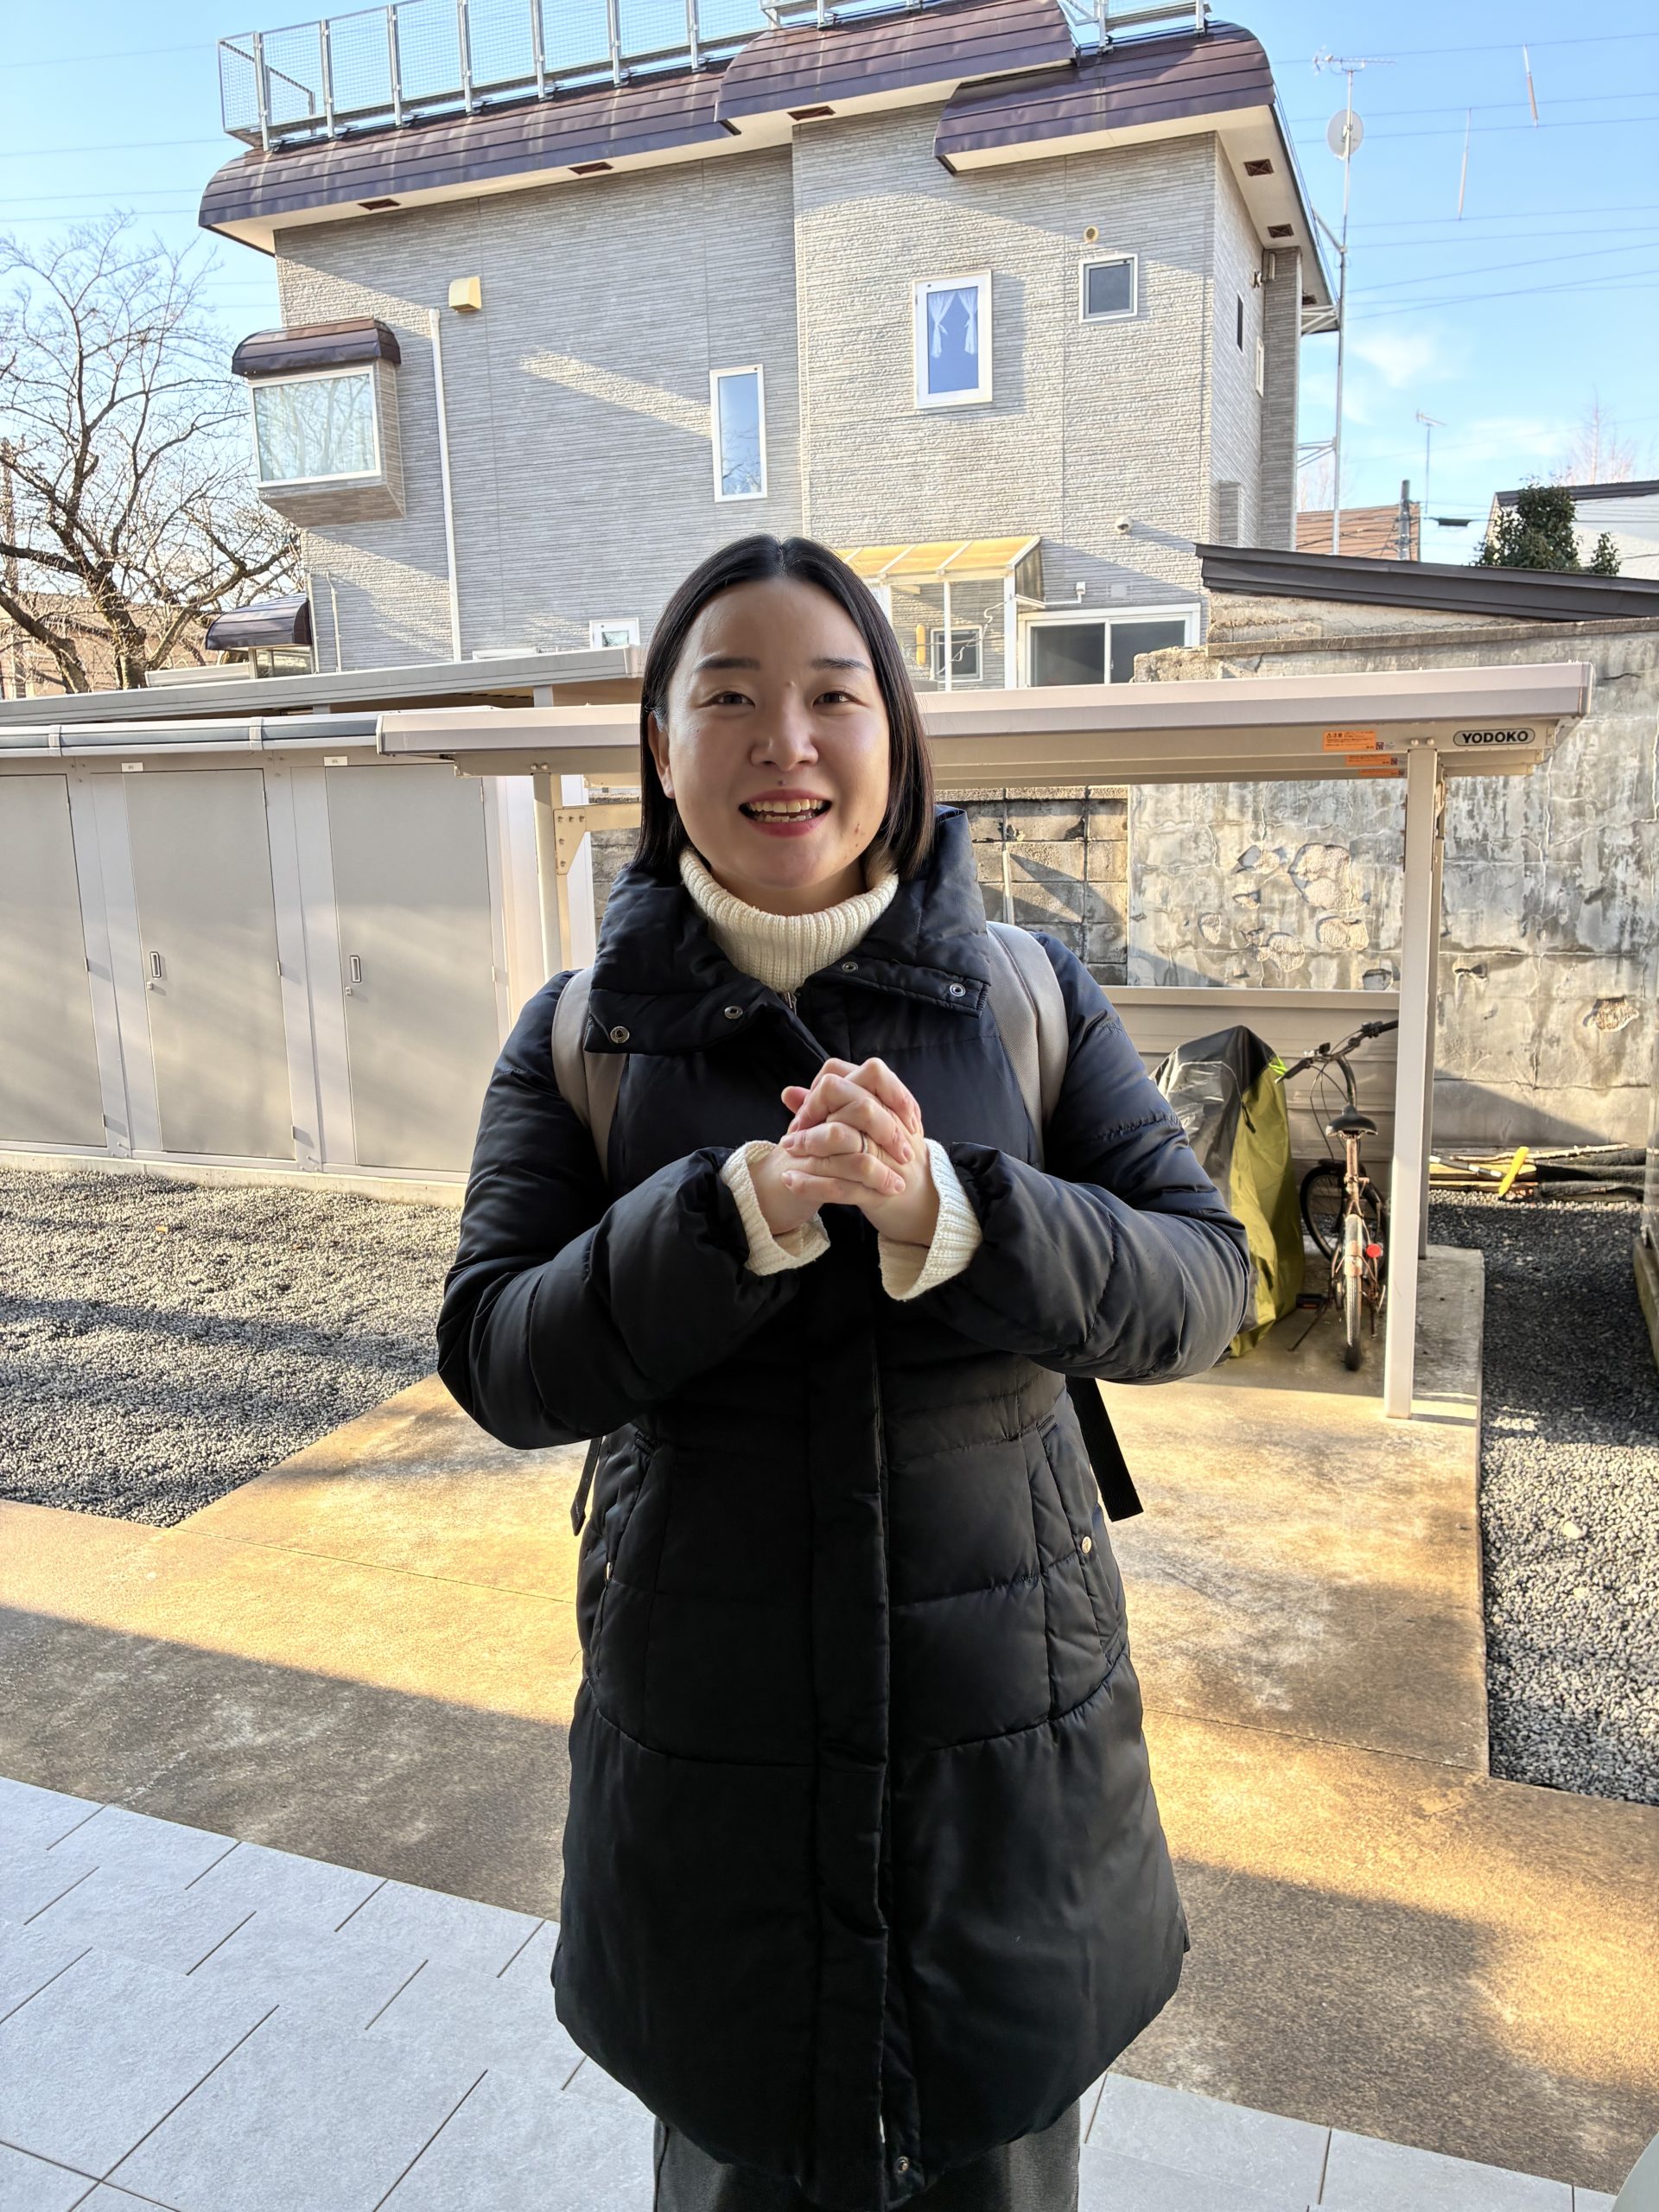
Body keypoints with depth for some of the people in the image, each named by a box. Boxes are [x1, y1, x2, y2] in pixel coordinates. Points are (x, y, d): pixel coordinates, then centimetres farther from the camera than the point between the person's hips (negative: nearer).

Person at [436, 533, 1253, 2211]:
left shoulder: (1032, 996, -4)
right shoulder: (583, 1036, -4)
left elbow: (1199, 1284, -10)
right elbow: (497, 1363, -10)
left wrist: (943, 1208, -28)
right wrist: (743, 1206, -27)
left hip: (1008, 1724, 1)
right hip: (709, 1734, 0)